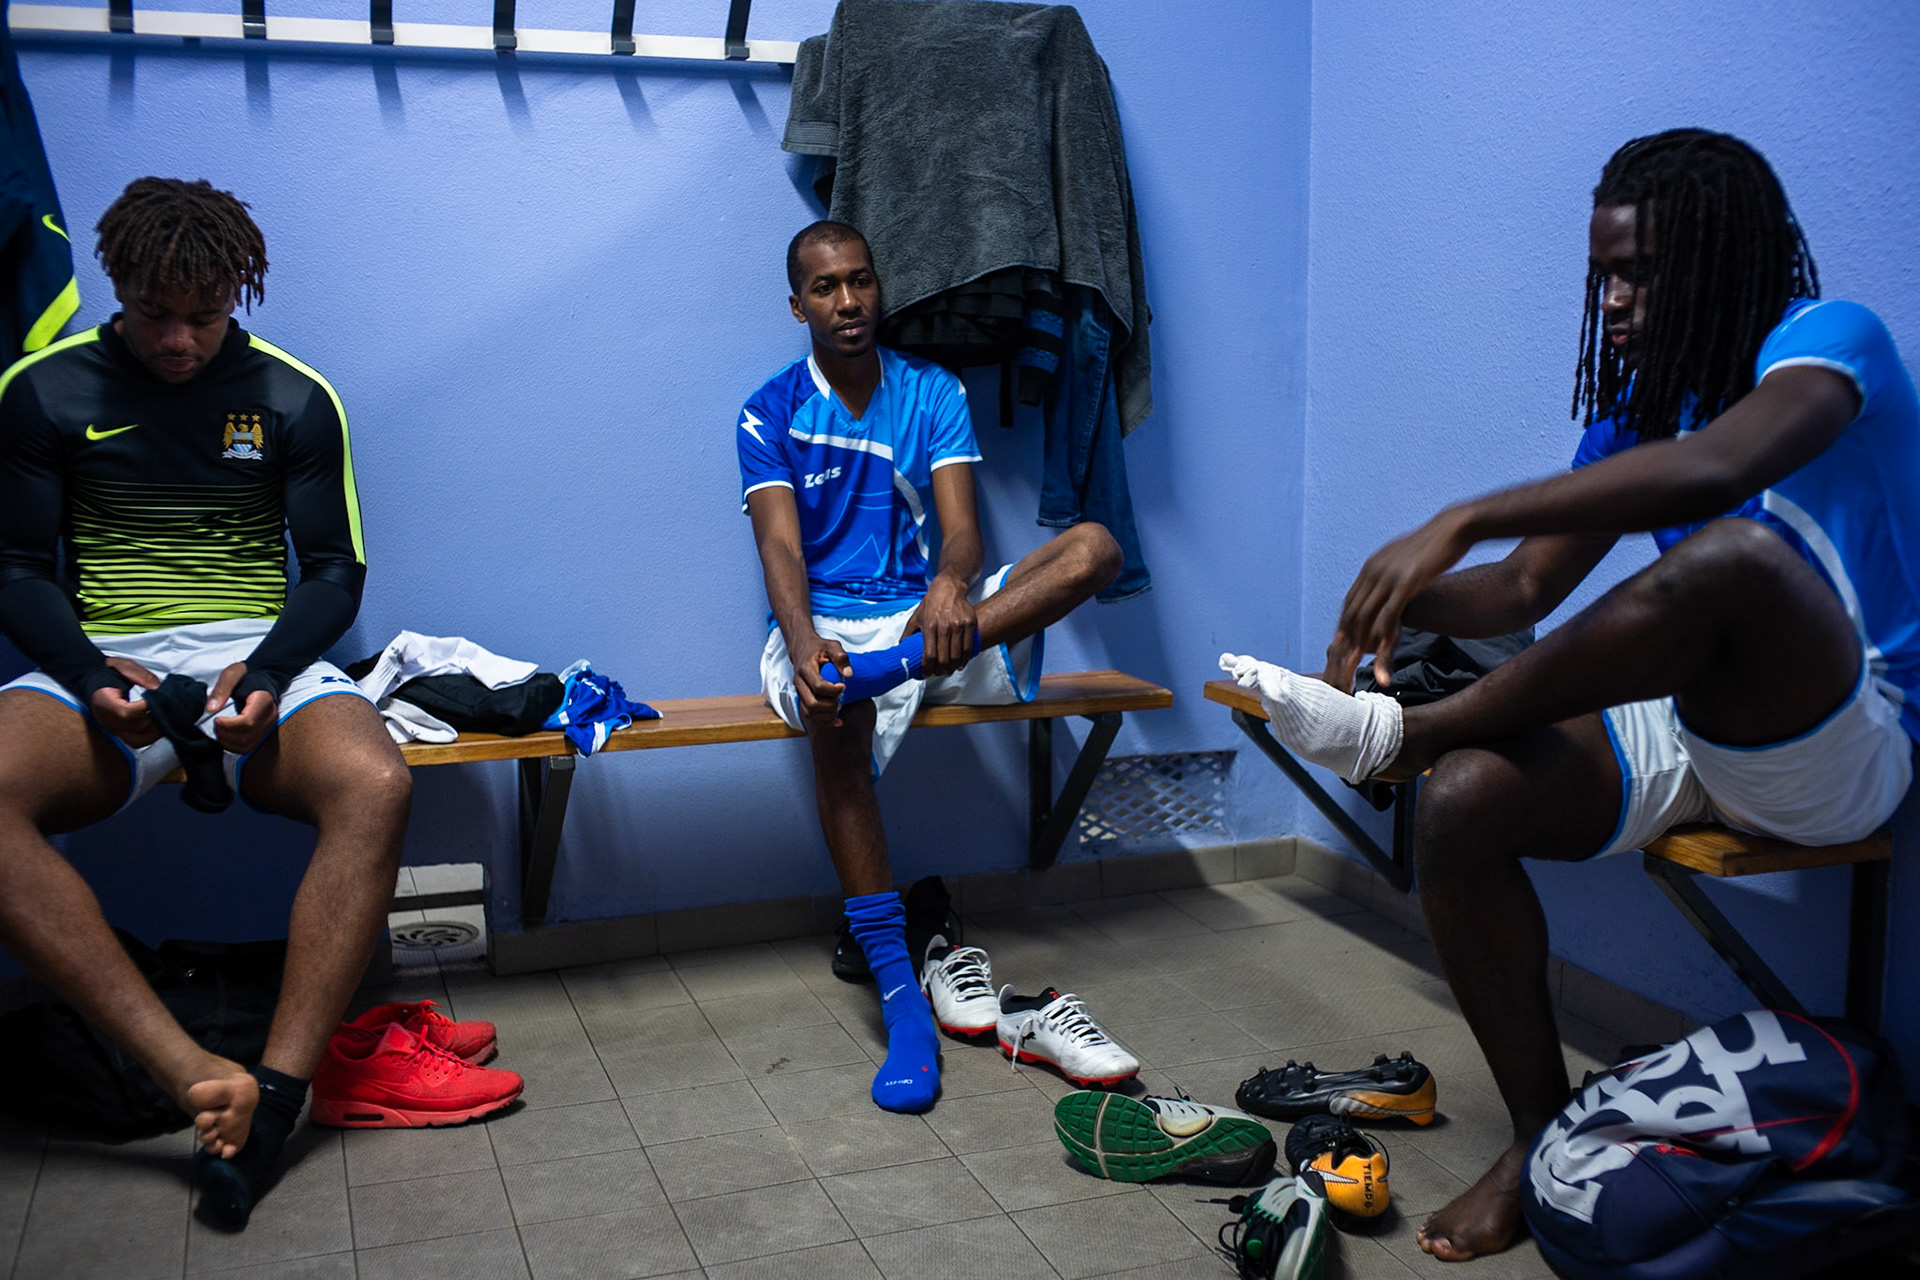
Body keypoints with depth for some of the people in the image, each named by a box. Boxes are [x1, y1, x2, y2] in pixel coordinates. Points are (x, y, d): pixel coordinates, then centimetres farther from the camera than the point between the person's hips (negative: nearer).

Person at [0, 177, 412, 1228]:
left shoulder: (293, 398, 7)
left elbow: (336, 570, 7)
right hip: (101, 663, 1)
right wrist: (93, 677, -13)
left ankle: (276, 1094, -35)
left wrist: (268, 671, -14)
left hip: (260, 656, 0)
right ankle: (196, 1074, -38)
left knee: (374, 785, -34)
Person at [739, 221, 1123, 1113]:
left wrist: (951, 586, -32)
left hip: (931, 614, 3)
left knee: (1093, 546, -20)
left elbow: (962, 526, -5)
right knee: (834, 712, -40)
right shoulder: (770, 413, 3)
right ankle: (898, 991, -38)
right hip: (827, 625, -2)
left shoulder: (934, 393, 9)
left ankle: (897, 665, -40)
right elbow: (780, 547, -10)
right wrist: (802, 642, -33)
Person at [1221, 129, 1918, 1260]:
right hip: (1682, 738, 7)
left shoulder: (1828, 340, -10)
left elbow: (1712, 469, -34)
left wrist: (1458, 520, -40)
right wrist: (1405, 602, -11)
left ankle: (1403, 733, -25)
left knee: (1735, 551, -37)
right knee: (1465, 801, -20)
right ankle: (1544, 1137, -7)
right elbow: (1528, 588, 11)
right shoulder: (1637, 402, 12)